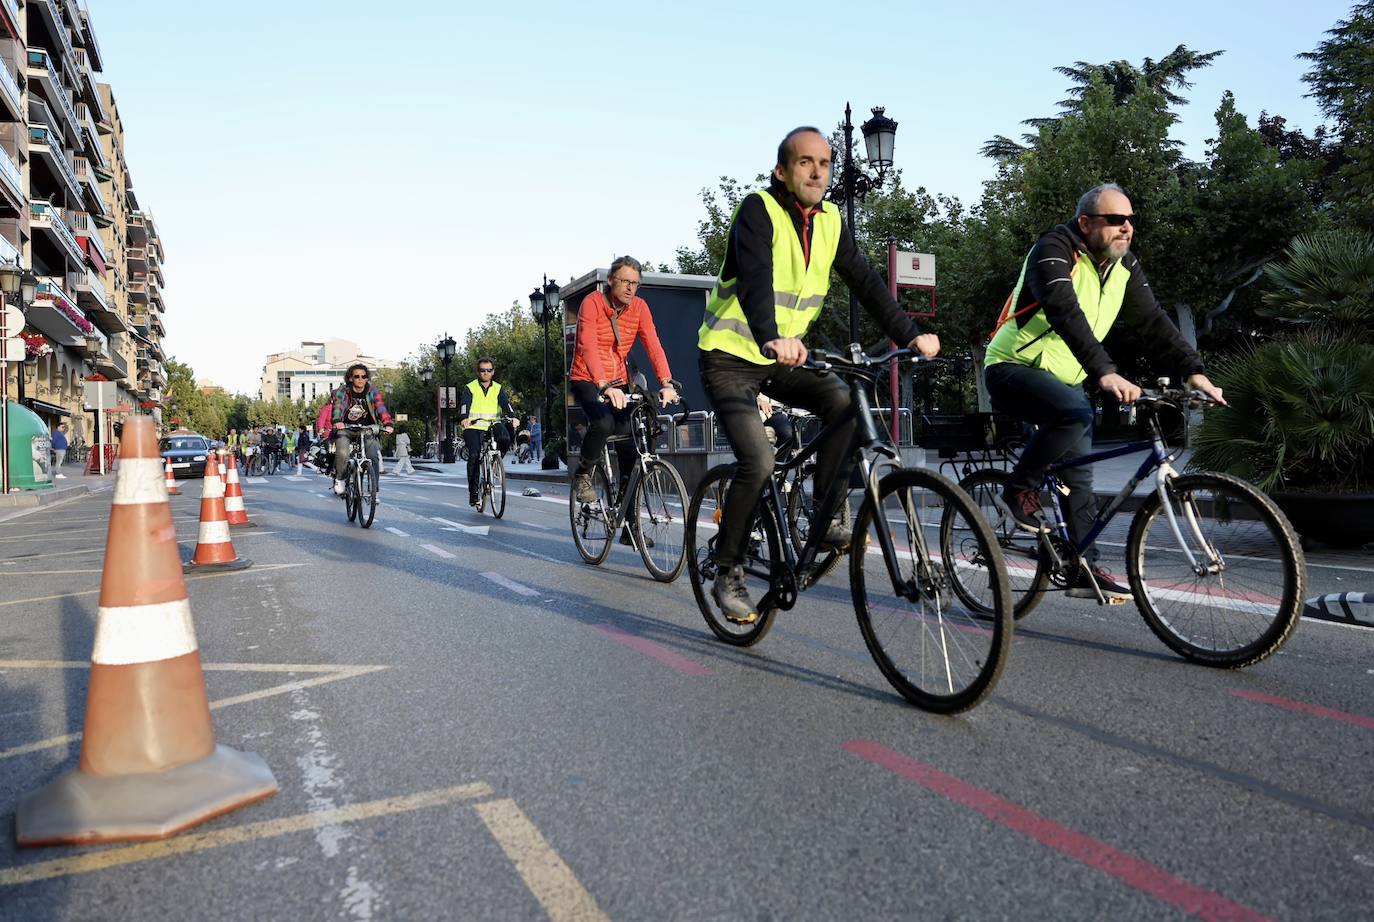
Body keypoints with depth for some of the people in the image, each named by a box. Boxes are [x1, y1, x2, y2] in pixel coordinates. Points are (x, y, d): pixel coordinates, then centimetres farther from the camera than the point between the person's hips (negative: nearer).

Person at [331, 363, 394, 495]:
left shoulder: (373, 392, -4)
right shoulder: (342, 392, -7)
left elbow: (381, 408, -20)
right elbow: (337, 407, -25)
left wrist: (387, 423, -39)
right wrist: (337, 421, -46)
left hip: (366, 430, 1)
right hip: (345, 429, -1)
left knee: (374, 456, -17)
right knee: (342, 453, -27)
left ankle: (374, 491, -3)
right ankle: (339, 479, 2)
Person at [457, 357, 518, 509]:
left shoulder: (498, 389, 11)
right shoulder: (470, 388, 4)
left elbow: (506, 404, -4)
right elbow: (464, 405, -11)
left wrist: (513, 417, -26)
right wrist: (464, 419, -33)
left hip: (492, 425, 2)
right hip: (473, 427, -2)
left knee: (505, 439, -29)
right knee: (474, 455, -18)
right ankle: (473, 493, -10)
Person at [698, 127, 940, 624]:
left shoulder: (830, 221, 3)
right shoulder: (758, 210, -16)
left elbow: (866, 282, -3)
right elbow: (754, 278, -33)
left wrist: (911, 334, -16)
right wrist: (771, 338, -51)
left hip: (783, 358, 6)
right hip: (731, 358, -5)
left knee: (843, 400, -21)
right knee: (759, 462, -20)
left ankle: (825, 519, -7)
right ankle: (728, 572, 0)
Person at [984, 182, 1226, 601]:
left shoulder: (1124, 266, 4)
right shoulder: (1054, 251, -20)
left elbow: (1153, 321, 4)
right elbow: (1066, 314, -35)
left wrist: (1194, 371, -7)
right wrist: (1105, 373, -46)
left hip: (1065, 379, 8)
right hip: (1013, 368, -7)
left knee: (1079, 474, 3)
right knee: (1075, 413, -35)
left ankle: (1085, 567, 9)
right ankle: (1021, 489, -13)